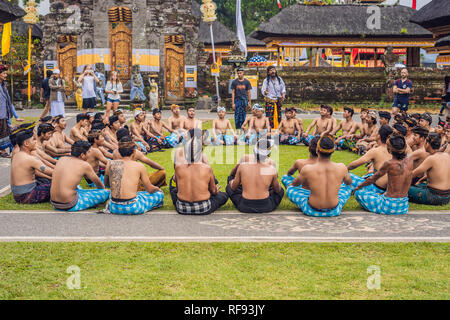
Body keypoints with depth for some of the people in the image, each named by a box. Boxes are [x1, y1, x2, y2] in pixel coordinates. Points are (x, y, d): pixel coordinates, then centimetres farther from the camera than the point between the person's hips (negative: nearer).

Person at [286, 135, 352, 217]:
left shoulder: (307, 169, -18)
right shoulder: (342, 168, -14)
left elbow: (296, 184, 5)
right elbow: (349, 182, 11)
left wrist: (291, 184, 30)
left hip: (312, 211, -2)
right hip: (334, 211, 2)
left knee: (290, 189, 20)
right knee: (347, 187, 28)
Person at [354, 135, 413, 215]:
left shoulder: (389, 164, -20)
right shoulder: (409, 160, -7)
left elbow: (372, 179, -4)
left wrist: (358, 187, 11)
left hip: (390, 206, -7)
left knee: (359, 193, 7)